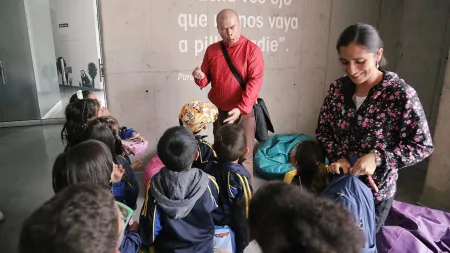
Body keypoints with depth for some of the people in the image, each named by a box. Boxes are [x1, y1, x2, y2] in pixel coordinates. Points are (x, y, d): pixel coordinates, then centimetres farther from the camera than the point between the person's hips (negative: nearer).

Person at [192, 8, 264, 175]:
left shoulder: (252, 49, -8)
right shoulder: (211, 50, 5)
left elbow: (255, 81, -17)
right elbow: (206, 80, 11)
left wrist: (241, 108, -27)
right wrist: (200, 78, -14)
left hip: (244, 112, -4)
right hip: (219, 111, 5)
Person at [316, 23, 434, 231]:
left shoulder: (401, 94, -20)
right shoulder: (337, 88, -7)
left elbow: (423, 146, -14)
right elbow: (323, 130, 1)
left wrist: (378, 157, -27)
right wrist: (337, 157, -15)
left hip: (376, 190, -4)